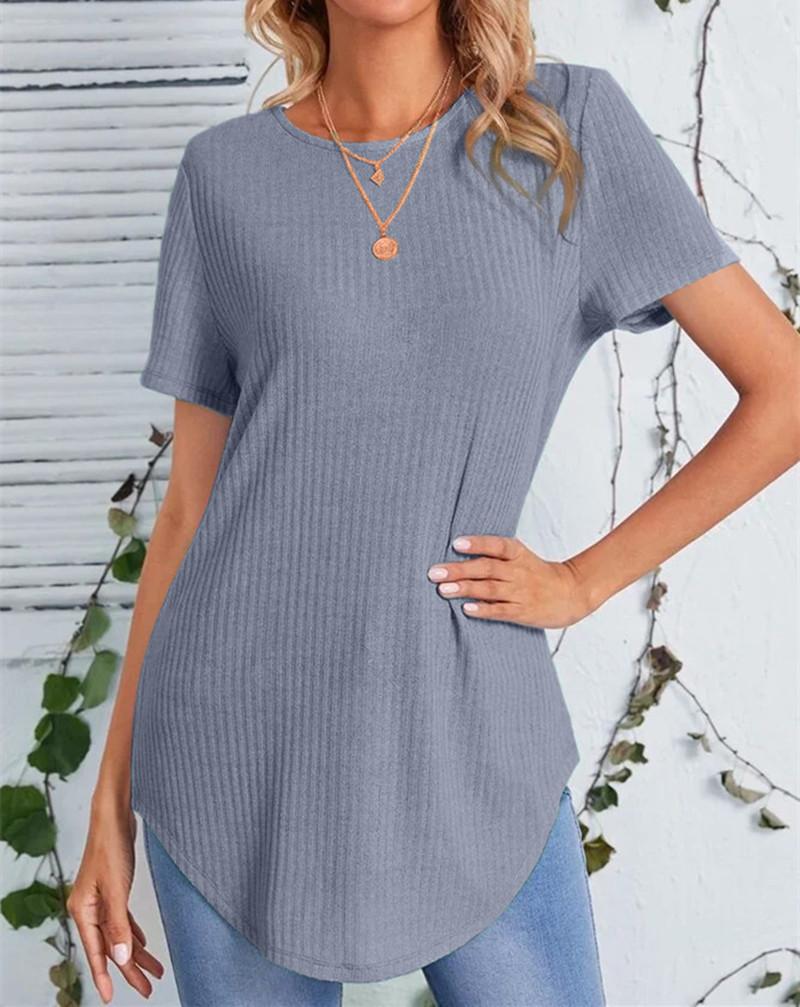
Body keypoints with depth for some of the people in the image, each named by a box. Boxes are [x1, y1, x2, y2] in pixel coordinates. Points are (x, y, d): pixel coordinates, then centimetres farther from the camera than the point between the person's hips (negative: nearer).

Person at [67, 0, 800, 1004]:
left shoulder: (574, 125, -1)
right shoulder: (225, 174, 2)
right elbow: (191, 504, 4)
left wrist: (586, 578, -4)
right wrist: (112, 800, 5)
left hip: (472, 753, 0)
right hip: (241, 755, 1)